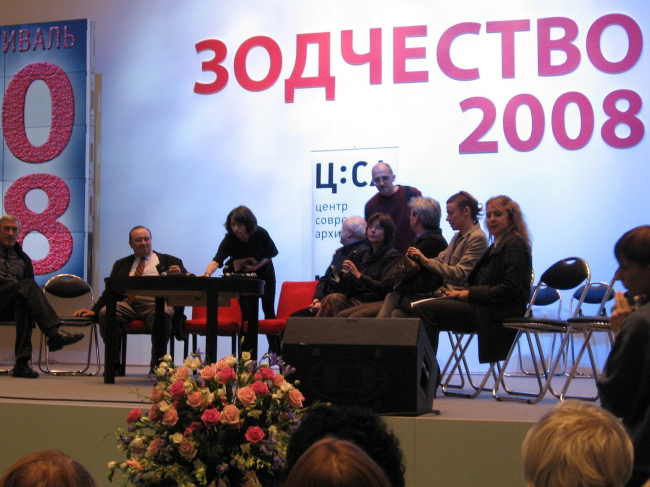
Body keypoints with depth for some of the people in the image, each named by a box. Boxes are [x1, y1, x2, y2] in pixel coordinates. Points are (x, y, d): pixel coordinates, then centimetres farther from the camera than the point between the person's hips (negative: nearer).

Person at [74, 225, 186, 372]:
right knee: (105, 313, -29)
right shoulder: (121, 264, 28)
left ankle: (157, 366, -26)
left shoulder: (170, 261, 21)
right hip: (128, 303, 3)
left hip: (156, 303, -2)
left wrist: (179, 275, -11)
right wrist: (94, 311, 6)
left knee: (162, 315, -39)